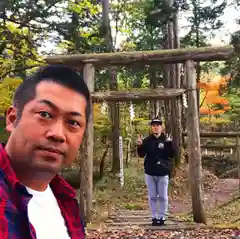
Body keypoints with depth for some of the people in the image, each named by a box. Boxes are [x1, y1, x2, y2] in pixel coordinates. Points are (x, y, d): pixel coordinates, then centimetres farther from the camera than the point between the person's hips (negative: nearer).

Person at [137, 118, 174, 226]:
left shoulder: (166, 140, -2)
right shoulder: (147, 140, 3)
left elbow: (171, 155, -9)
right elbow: (141, 154, 3)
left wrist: (169, 144, -23)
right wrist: (140, 145, -15)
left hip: (163, 173, -2)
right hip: (150, 173, 2)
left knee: (163, 196, 4)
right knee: (152, 196, 9)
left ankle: (162, 217, 16)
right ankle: (154, 217, 19)